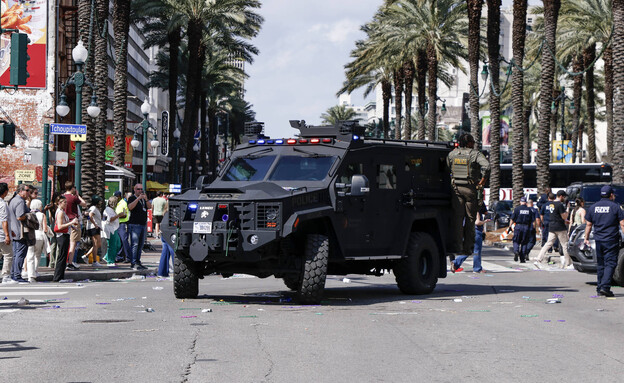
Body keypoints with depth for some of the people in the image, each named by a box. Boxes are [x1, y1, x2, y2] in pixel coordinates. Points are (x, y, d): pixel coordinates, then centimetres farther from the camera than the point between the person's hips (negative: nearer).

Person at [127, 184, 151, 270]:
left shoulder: (143, 199, 19)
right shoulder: (132, 198, -2)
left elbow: (149, 207, 8)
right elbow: (130, 207, -19)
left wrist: (146, 199, -10)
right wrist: (138, 198, -23)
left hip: (143, 224, 7)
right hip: (134, 225, -7)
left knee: (140, 244, 7)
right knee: (134, 244, -12)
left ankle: (138, 261, 12)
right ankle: (133, 263, -14)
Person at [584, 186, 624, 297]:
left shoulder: (593, 207, 8)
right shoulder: (615, 207, -5)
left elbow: (589, 225, 12)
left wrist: (586, 238, 21)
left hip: (598, 240, 5)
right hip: (611, 241, -5)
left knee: (600, 265, 13)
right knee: (610, 264, -5)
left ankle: (599, 288, 13)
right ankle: (605, 287, -18)